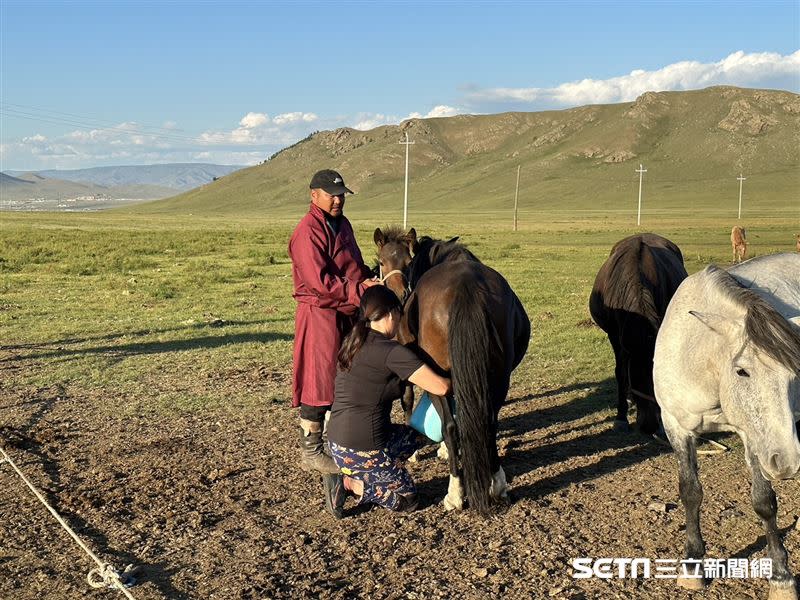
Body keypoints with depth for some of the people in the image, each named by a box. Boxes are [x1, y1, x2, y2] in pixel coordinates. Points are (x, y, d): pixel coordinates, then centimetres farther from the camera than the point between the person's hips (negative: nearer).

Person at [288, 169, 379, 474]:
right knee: (318, 382, -2)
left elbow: (354, 264, 21)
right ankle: (311, 452, 8)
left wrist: (369, 278, 1)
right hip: (321, 314, -9)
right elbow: (320, 282, -24)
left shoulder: (342, 223, 13)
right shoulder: (308, 232, -17)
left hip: (347, 314, 9)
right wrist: (361, 290, -25)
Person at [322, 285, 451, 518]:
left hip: (337, 443, 8)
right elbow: (440, 387, -20)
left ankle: (355, 475, 13)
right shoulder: (392, 351, -19)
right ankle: (348, 484, -1)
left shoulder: (353, 343, 5)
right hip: (362, 450, -8)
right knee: (407, 498, 15)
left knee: (421, 435, 23)